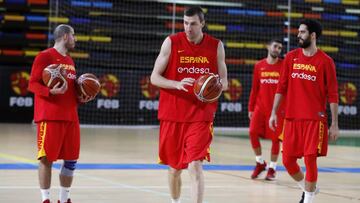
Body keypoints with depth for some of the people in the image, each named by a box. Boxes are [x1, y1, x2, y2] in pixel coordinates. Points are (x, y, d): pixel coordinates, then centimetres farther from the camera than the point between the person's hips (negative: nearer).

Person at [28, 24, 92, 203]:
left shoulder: (70, 61, 19)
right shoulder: (44, 56, -6)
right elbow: (32, 84, -9)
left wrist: (80, 99, 8)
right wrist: (51, 91, -26)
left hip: (70, 117, 8)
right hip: (50, 117, -8)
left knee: (71, 159, 8)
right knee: (47, 158, -5)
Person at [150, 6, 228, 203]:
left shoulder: (216, 46, 2)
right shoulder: (171, 42, -2)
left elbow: (223, 81, 9)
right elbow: (154, 77, -2)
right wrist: (177, 84, -21)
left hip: (201, 116, -1)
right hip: (172, 115, 1)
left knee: (195, 165, -16)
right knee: (174, 167, 14)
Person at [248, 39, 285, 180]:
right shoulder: (259, 66, 7)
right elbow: (254, 88, 11)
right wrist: (251, 108, 9)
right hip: (260, 106, 2)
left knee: (275, 138, 0)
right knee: (253, 132, -10)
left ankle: (272, 168, 14)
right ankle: (260, 163, 9)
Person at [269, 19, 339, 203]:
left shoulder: (325, 61, -4)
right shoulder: (291, 57, 7)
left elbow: (332, 95, -4)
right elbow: (282, 87, 11)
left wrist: (334, 124, -6)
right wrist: (274, 112, 5)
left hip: (314, 119, -4)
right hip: (292, 118, 4)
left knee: (310, 159, -8)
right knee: (287, 160, 6)